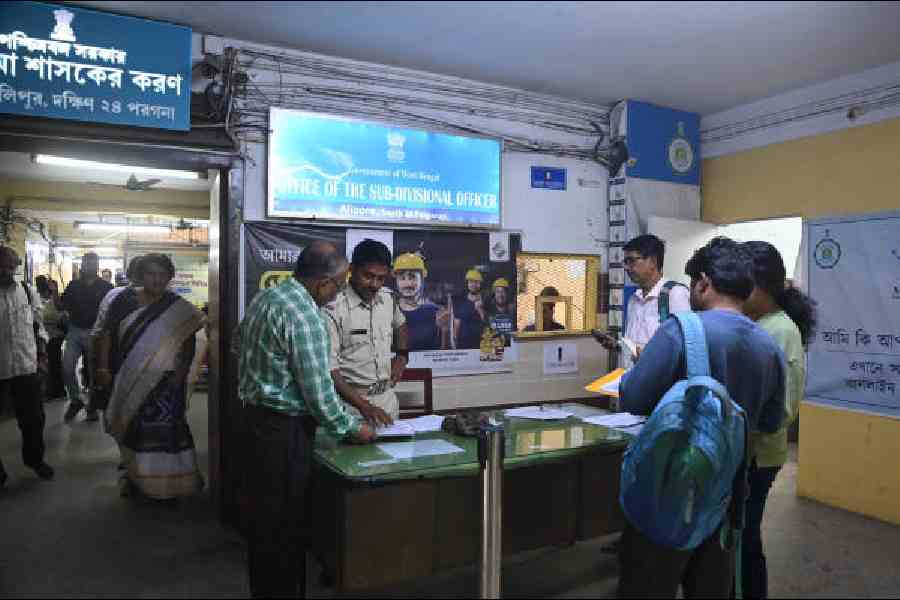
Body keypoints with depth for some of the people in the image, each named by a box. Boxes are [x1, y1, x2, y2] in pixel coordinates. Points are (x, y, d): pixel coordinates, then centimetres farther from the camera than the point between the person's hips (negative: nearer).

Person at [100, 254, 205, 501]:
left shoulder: (179, 308, -2)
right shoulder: (125, 303, 3)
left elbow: (189, 344, -1)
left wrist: (180, 374, -9)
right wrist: (103, 367, -1)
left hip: (164, 382, -2)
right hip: (128, 382, 3)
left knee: (163, 432, -2)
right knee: (131, 428, 15)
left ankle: (166, 482, 10)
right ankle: (132, 473, 32)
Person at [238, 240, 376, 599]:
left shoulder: (266, 297, 8)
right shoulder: (304, 315, -22)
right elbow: (318, 390, -22)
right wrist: (351, 428, -7)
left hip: (258, 417, 10)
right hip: (285, 428, -10)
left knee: (264, 516, 20)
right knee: (287, 522, 4)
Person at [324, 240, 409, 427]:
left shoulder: (388, 298, 1)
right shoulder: (334, 308, -19)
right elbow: (329, 367, -21)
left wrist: (402, 356, 9)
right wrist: (363, 405, -27)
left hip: (388, 396, 6)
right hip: (351, 399, -5)